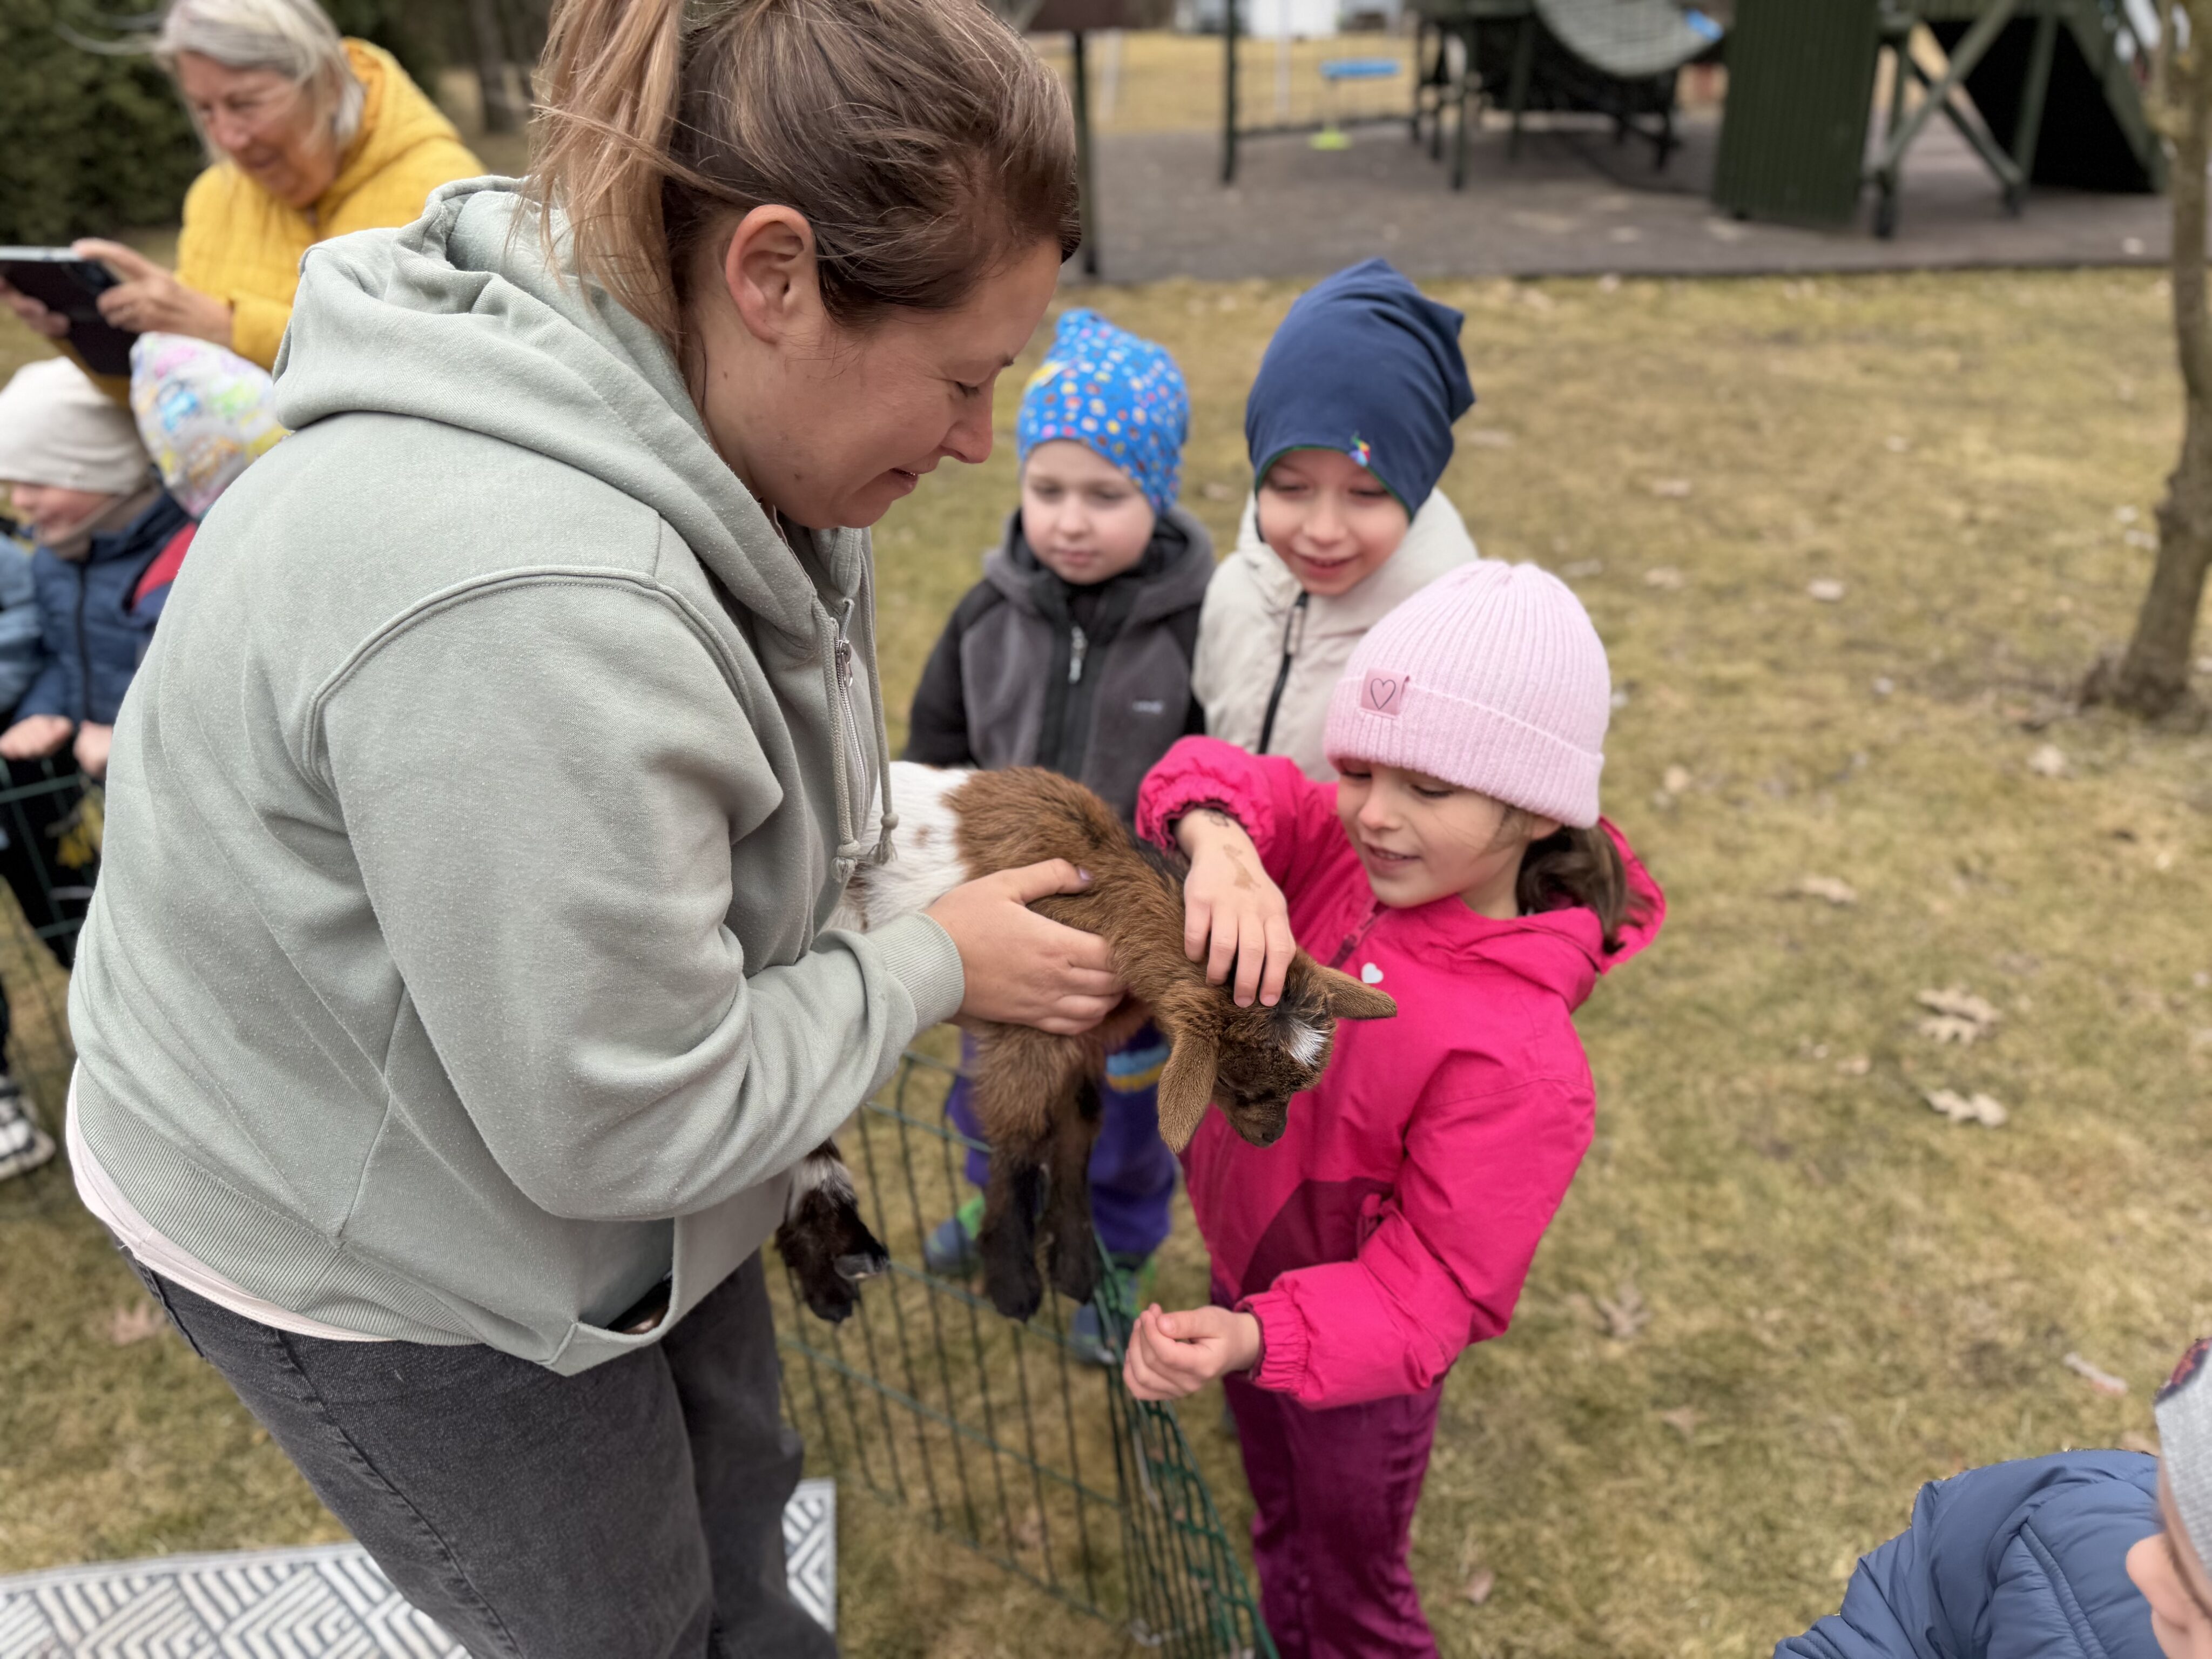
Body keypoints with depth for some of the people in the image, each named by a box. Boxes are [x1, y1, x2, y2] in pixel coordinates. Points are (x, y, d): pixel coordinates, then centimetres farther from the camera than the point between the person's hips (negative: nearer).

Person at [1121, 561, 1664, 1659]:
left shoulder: (1518, 1061, -35)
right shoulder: (1346, 852, -18)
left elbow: (1433, 1285, -31)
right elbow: (1216, 777, -16)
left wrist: (1254, 1339, -46)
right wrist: (1221, 842, -40)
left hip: (1354, 1360, -6)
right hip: (1250, 1271, 6)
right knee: (1282, 1533, 34)